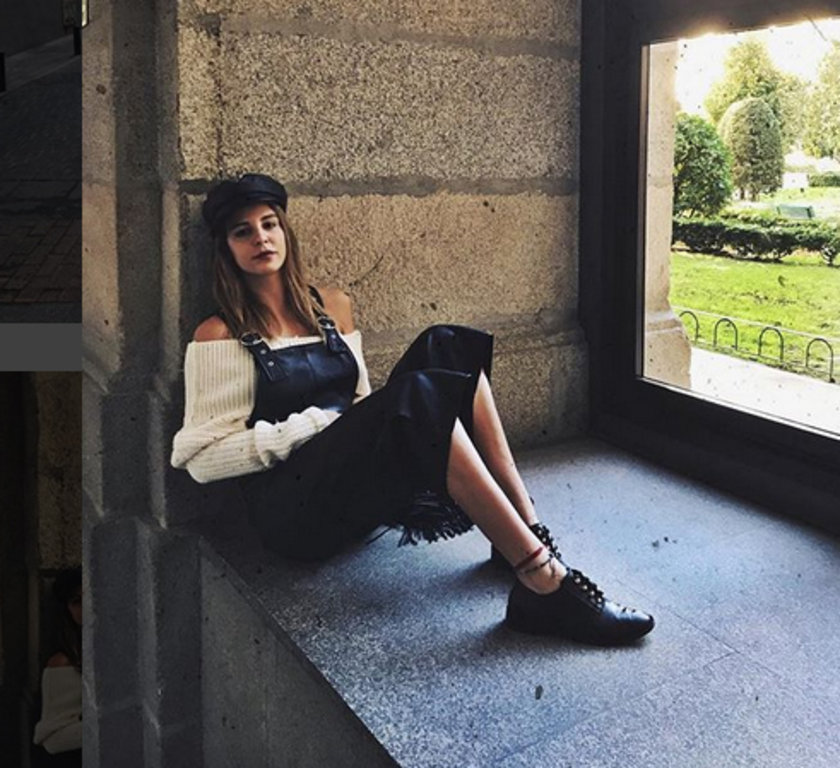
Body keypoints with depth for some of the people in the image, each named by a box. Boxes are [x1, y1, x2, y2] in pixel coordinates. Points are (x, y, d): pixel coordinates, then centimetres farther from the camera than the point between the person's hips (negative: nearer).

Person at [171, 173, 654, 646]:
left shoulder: (333, 308, 16)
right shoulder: (220, 335, 1)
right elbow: (201, 456, -4)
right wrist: (306, 428, -13)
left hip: (360, 489, 6)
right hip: (296, 510, -6)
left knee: (445, 347, -14)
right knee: (418, 393, -31)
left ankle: (529, 535, -20)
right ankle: (544, 584, -33)